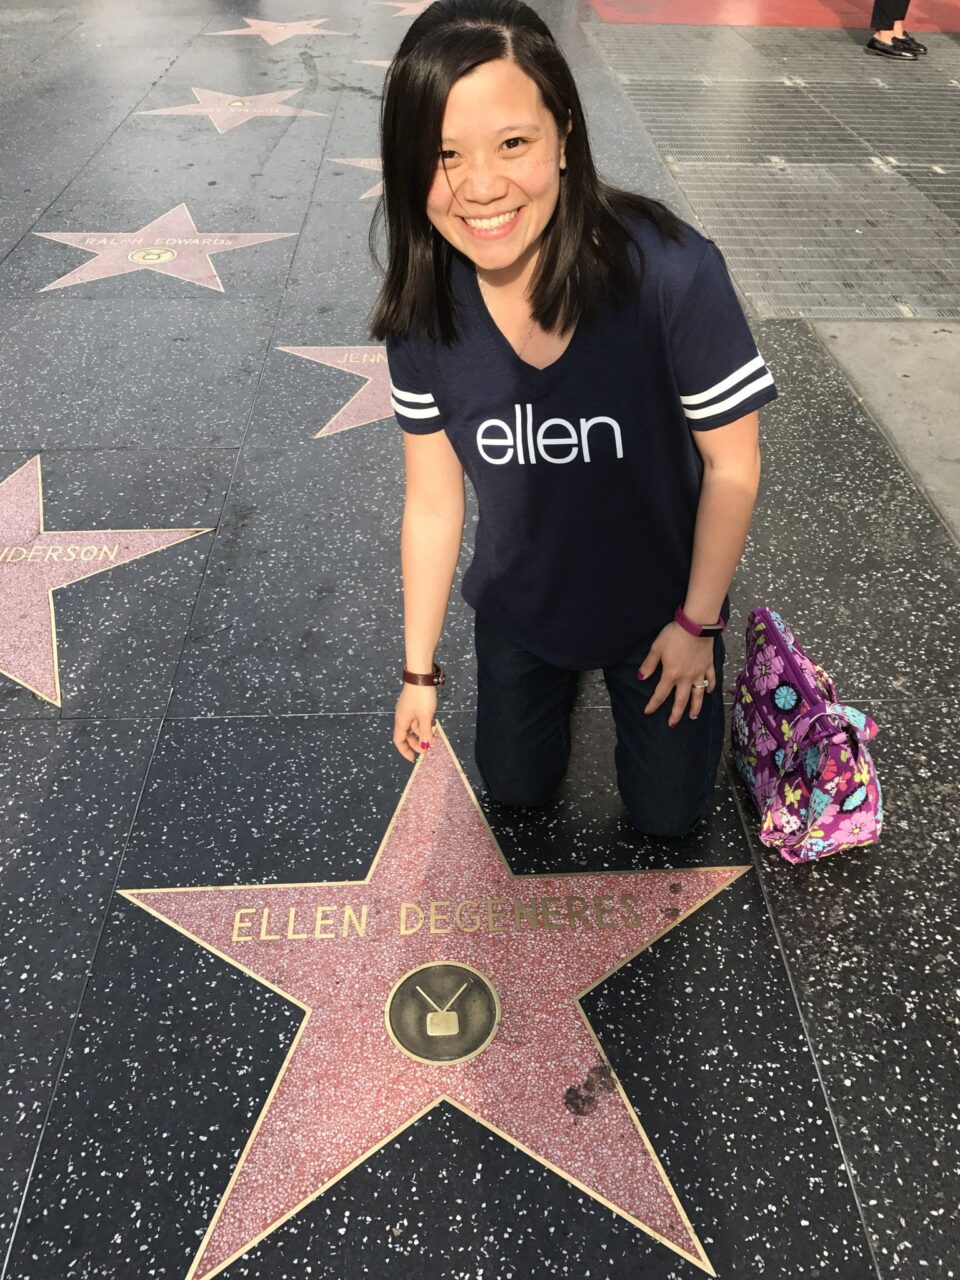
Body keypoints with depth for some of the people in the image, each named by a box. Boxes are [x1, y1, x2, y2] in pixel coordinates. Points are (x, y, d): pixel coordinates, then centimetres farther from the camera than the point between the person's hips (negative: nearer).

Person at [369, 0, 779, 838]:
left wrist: (698, 620, -10)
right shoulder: (422, 310, -20)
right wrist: (420, 670, -3)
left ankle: (630, 676, 42)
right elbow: (433, 503, -10)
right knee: (517, 791, 22)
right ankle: (564, 675, 49)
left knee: (668, 814, 17)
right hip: (519, 607, 3)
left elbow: (732, 466, -18)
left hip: (660, 603, -2)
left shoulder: (672, 271, -31)